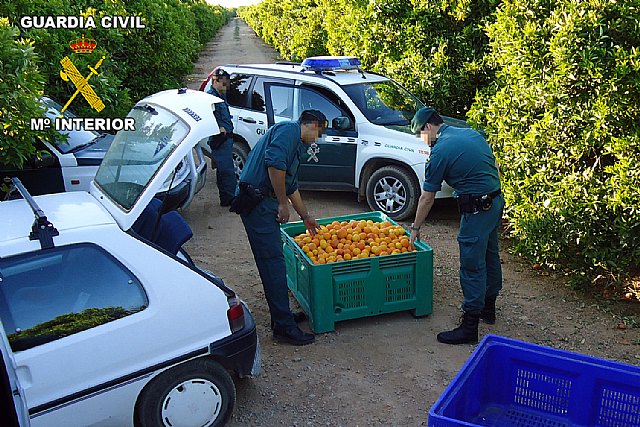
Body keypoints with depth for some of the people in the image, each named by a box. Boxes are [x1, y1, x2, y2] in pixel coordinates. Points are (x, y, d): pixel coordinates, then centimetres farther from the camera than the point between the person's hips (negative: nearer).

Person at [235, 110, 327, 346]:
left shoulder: (296, 143, 25)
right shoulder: (288, 130, -6)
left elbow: (291, 185, 33)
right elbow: (274, 163, -25)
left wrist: (305, 216, 39)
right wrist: (282, 203, -18)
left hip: (263, 203, 10)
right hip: (257, 200, -10)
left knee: (273, 260, 15)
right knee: (273, 261, -7)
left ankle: (281, 316, 26)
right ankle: (284, 326, -1)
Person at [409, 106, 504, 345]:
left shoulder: (440, 152, -13)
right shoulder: (471, 133, 10)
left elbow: (427, 198, -8)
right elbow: (494, 167, 17)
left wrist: (415, 228, 3)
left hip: (477, 208, -9)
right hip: (496, 200, 9)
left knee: (472, 267, -4)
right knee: (490, 256, 20)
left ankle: (469, 327, 3)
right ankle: (488, 307, 37)